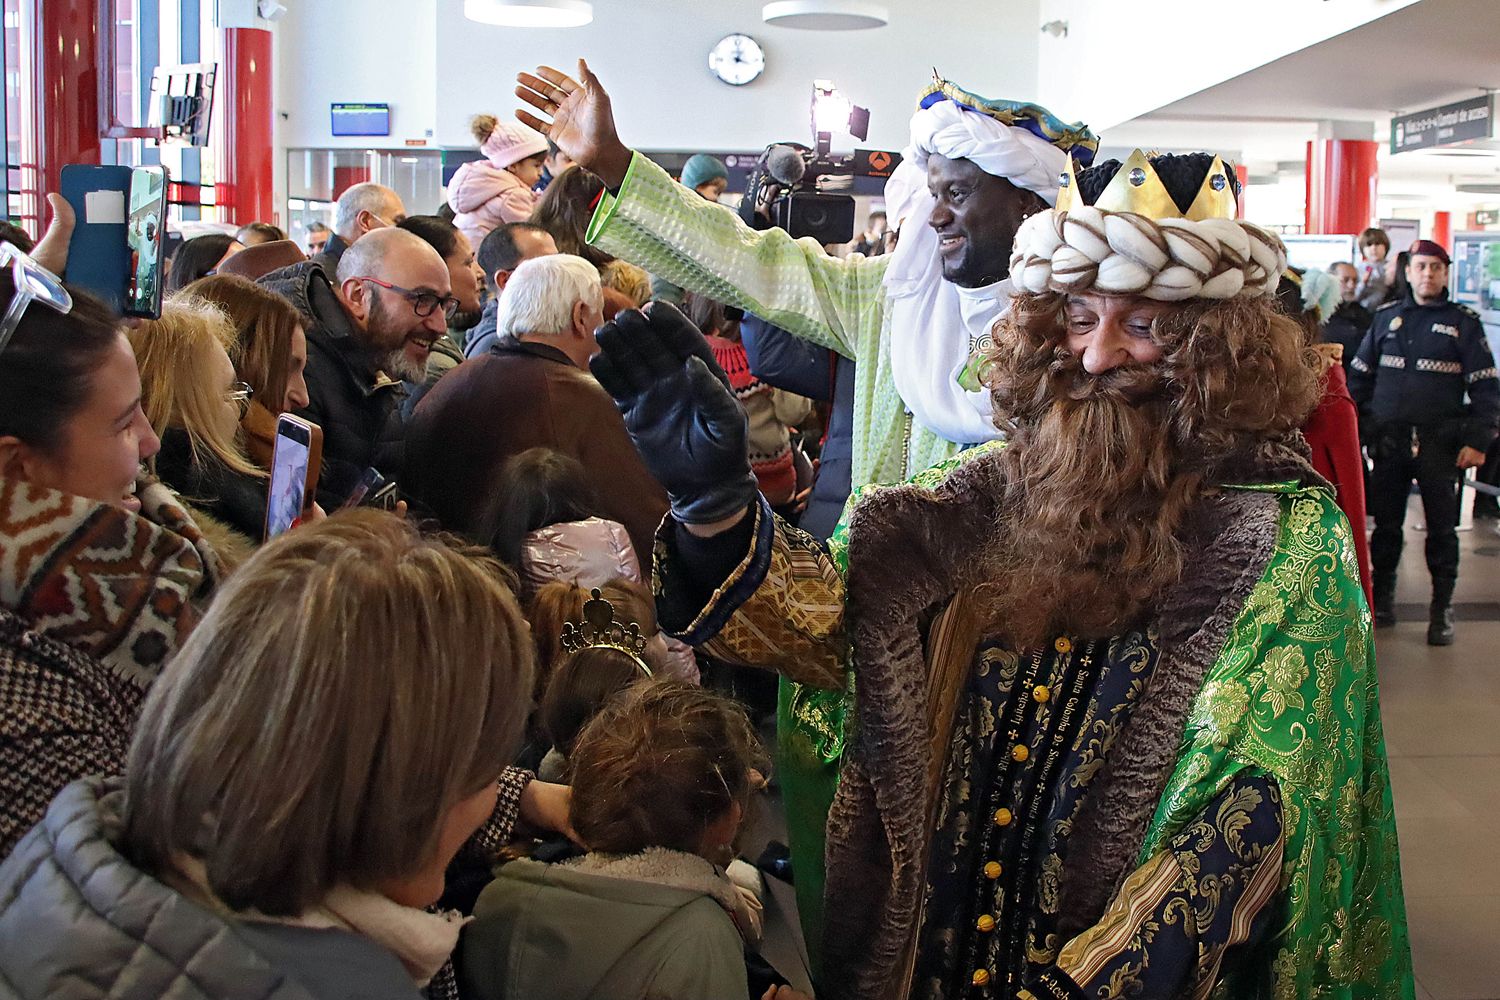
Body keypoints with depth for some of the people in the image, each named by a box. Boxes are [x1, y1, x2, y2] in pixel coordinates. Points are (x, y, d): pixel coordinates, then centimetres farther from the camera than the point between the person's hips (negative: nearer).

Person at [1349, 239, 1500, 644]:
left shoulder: (1463, 323, 2)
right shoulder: (1386, 318, 10)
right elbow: (1359, 376, 13)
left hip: (1440, 444, -2)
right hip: (1388, 440, 2)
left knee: (1442, 526, 3)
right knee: (1386, 523, 9)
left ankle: (1442, 607, 11)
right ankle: (1382, 596, 22)